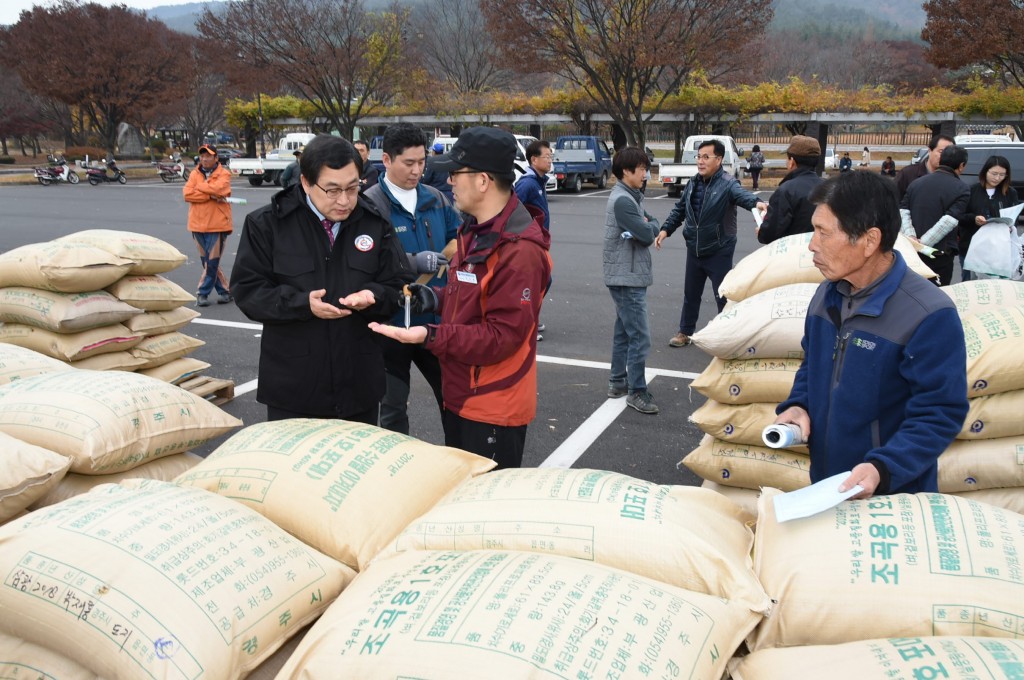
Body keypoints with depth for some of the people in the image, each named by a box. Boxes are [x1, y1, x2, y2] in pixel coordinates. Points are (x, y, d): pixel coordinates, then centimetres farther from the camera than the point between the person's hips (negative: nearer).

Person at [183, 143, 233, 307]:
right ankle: (224, 291, 19)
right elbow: (187, 194, -6)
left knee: (212, 262, -4)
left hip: (217, 225, -4)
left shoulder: (223, 173, 1)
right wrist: (211, 195, -15)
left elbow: (219, 188, -21)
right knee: (207, 261, 9)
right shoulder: (194, 174, 10)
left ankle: (203, 293, 5)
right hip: (198, 225, 4)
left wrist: (199, 186, -7)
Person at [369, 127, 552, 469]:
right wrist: (435, 298, 2)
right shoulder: (477, 229, 7)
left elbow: (503, 336, -26)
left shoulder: (519, 251, -25)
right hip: (462, 395, 10)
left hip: (494, 407, -10)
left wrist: (432, 336, -32)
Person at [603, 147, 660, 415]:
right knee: (640, 336, -8)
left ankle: (618, 382, 25)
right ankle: (636, 392, -2)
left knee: (624, 331, 16)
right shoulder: (622, 200, -18)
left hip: (629, 275, 10)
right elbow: (647, 235, -23)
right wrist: (648, 227, -1)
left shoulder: (632, 197, 15)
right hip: (628, 277, -10)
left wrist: (647, 226, -9)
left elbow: (654, 226, 12)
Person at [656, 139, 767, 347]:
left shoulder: (727, 183, -16)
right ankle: (685, 332, 32)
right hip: (694, 250, 6)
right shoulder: (693, 183, 5)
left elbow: (742, 194, -37)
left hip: (719, 252, -6)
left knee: (724, 295, 4)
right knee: (690, 293, 17)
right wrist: (666, 229, 3)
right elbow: (680, 209, 15)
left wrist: (756, 203, -58)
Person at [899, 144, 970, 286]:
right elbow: (949, 221, -19)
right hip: (941, 255, -5)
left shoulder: (916, 183, 10)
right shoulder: (961, 189, -6)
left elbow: (903, 211, 1)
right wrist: (923, 242, -20)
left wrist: (911, 236, -10)